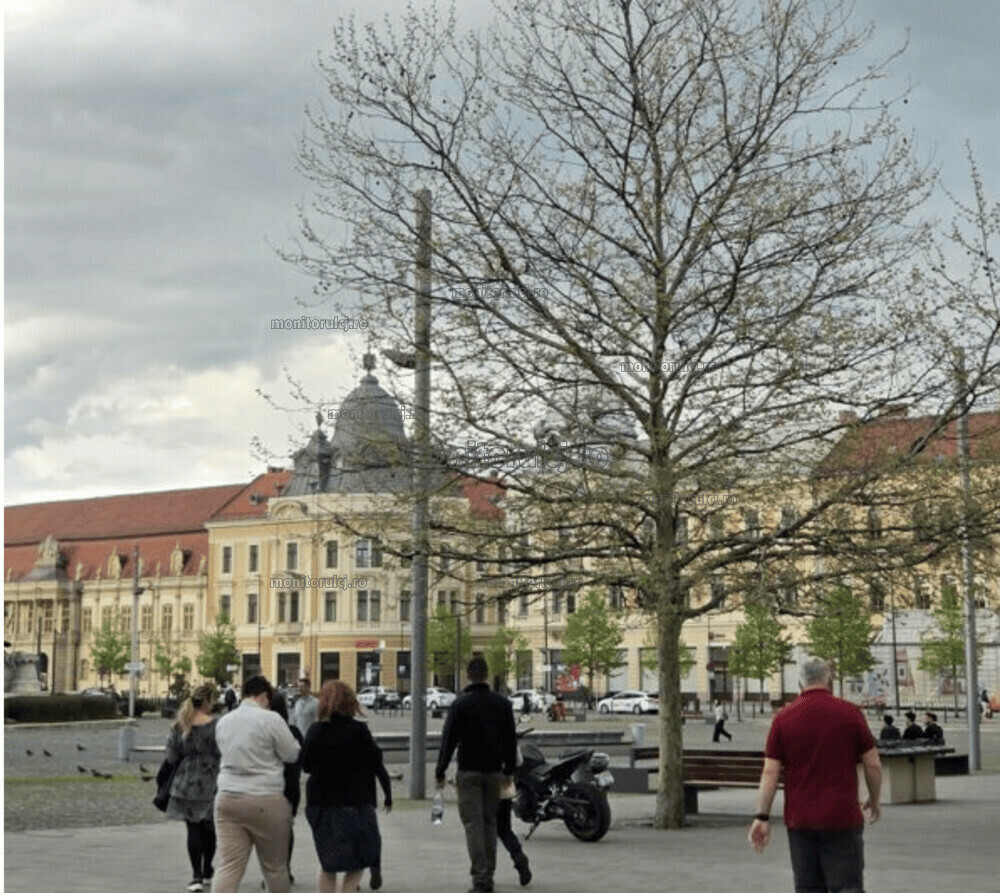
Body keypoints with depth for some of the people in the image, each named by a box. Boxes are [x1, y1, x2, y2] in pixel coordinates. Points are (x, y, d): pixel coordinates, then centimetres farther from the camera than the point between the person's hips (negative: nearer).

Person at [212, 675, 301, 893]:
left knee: (228, 866, -1)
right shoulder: (270, 720, -9)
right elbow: (292, 754, -2)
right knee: (275, 867, 11)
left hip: (227, 799, 5)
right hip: (266, 801, -4)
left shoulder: (223, 722, 10)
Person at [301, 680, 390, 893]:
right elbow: (376, 763, -6)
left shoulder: (315, 731, -3)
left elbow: (306, 765, 6)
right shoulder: (358, 731, -12)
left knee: (327, 864, 16)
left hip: (321, 804, 3)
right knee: (359, 859, 9)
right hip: (355, 802, -3)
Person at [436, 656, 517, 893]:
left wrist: (440, 772, -2)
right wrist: (509, 770, 19)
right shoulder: (502, 703, 5)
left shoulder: (461, 704, -7)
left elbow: (449, 740, -8)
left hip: (469, 771, -4)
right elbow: (511, 739, 10)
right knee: (490, 822, 12)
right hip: (494, 771, 4)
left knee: (473, 823, -4)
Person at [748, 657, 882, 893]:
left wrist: (762, 817, 1)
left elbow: (770, 772, -2)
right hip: (842, 818, -2)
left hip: (799, 820, 2)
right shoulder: (849, 713, -2)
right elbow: (873, 765, 0)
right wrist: (874, 801, 16)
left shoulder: (783, 718, 2)